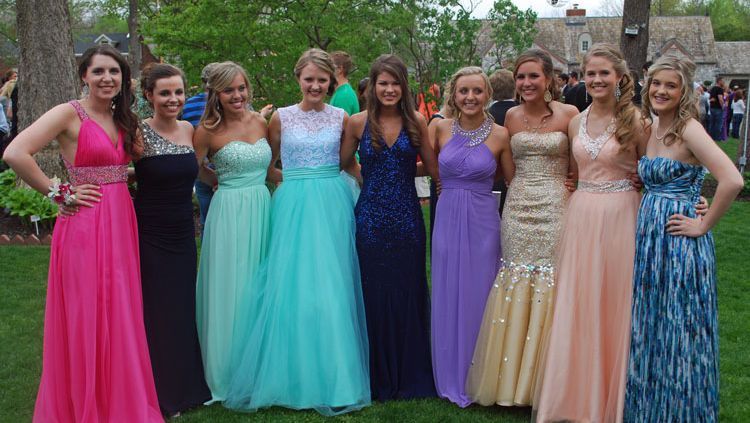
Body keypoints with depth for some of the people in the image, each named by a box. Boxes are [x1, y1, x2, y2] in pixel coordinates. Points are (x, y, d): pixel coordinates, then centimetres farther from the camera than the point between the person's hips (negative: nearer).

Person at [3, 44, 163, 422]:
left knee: (119, 317, 12)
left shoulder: (122, 120, 12)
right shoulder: (70, 114, -9)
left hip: (121, 222, 7)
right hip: (84, 225, -7)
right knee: (85, 318, 1)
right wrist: (61, 194, -14)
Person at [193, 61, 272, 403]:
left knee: (261, 291, 10)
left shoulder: (260, 122, 8)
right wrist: (228, 184, 3)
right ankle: (231, 376, 15)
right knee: (232, 292, 1)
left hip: (263, 209, 5)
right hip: (229, 212, -5)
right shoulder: (209, 130, -7)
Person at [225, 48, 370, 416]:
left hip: (333, 205, 1)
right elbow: (268, 165, 12)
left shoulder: (341, 117, 7)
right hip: (293, 206, 0)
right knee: (290, 286, -3)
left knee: (331, 287, -1)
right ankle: (293, 374, 10)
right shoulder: (281, 117, 5)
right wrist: (297, 178, 1)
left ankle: (331, 377, 11)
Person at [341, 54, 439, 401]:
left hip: (407, 219, 0)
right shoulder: (358, 123, 1)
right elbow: (343, 165, 10)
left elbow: (434, 170, 4)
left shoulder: (417, 122, 1)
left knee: (409, 294, 6)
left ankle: (410, 377, 21)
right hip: (370, 219, 0)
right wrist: (370, 176, 3)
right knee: (374, 296, 5)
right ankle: (380, 379, 20)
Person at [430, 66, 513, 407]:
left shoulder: (500, 135, -4)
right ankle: (451, 377, 27)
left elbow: (513, 183, 4)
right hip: (447, 220, 2)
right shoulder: (441, 129, 1)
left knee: (479, 297, 7)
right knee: (448, 298, 10)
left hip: (483, 222, -2)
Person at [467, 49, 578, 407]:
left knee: (548, 288, -1)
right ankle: (512, 376, 19)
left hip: (554, 208, -3)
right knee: (515, 291, 6)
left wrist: (572, 184, -10)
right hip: (517, 208, 3)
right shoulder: (511, 116, 7)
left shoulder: (568, 114, -3)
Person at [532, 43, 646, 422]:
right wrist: (581, 201, 10)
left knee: (614, 305, 3)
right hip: (580, 217, 5)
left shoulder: (634, 119, -6)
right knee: (578, 306, 7)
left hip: (620, 217, -4)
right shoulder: (576, 122, 9)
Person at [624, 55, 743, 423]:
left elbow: (732, 180, -26)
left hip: (679, 241, -8)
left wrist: (703, 225, -17)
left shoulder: (688, 129, -15)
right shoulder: (651, 126, 9)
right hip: (648, 235, 8)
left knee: (678, 330, 3)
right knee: (647, 326, 15)